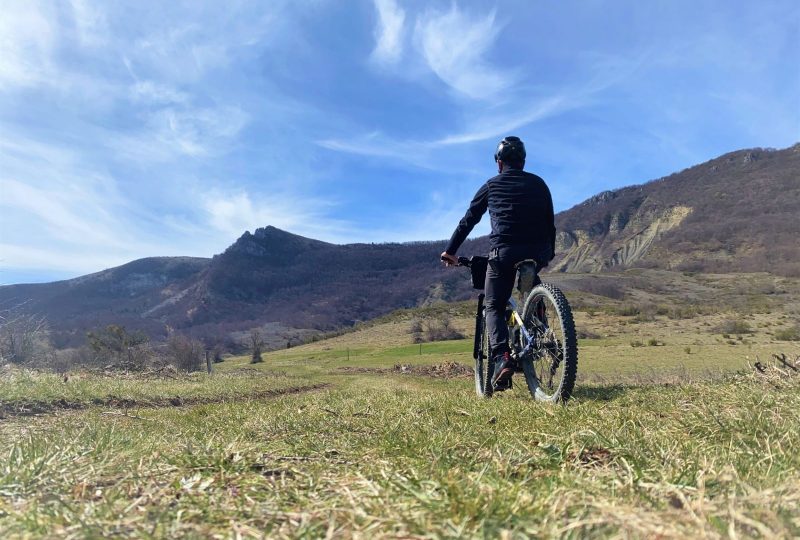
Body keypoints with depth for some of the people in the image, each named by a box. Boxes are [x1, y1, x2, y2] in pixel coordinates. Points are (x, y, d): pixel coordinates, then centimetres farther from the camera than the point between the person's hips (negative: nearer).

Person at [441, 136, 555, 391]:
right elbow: (550, 223, 19)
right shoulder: (538, 184, 18)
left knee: (494, 307, 9)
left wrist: (450, 251, 21)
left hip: (503, 251, -2)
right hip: (536, 252, 3)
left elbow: (467, 222, 14)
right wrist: (549, 253, 32)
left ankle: (502, 357, -14)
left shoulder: (491, 186, 13)